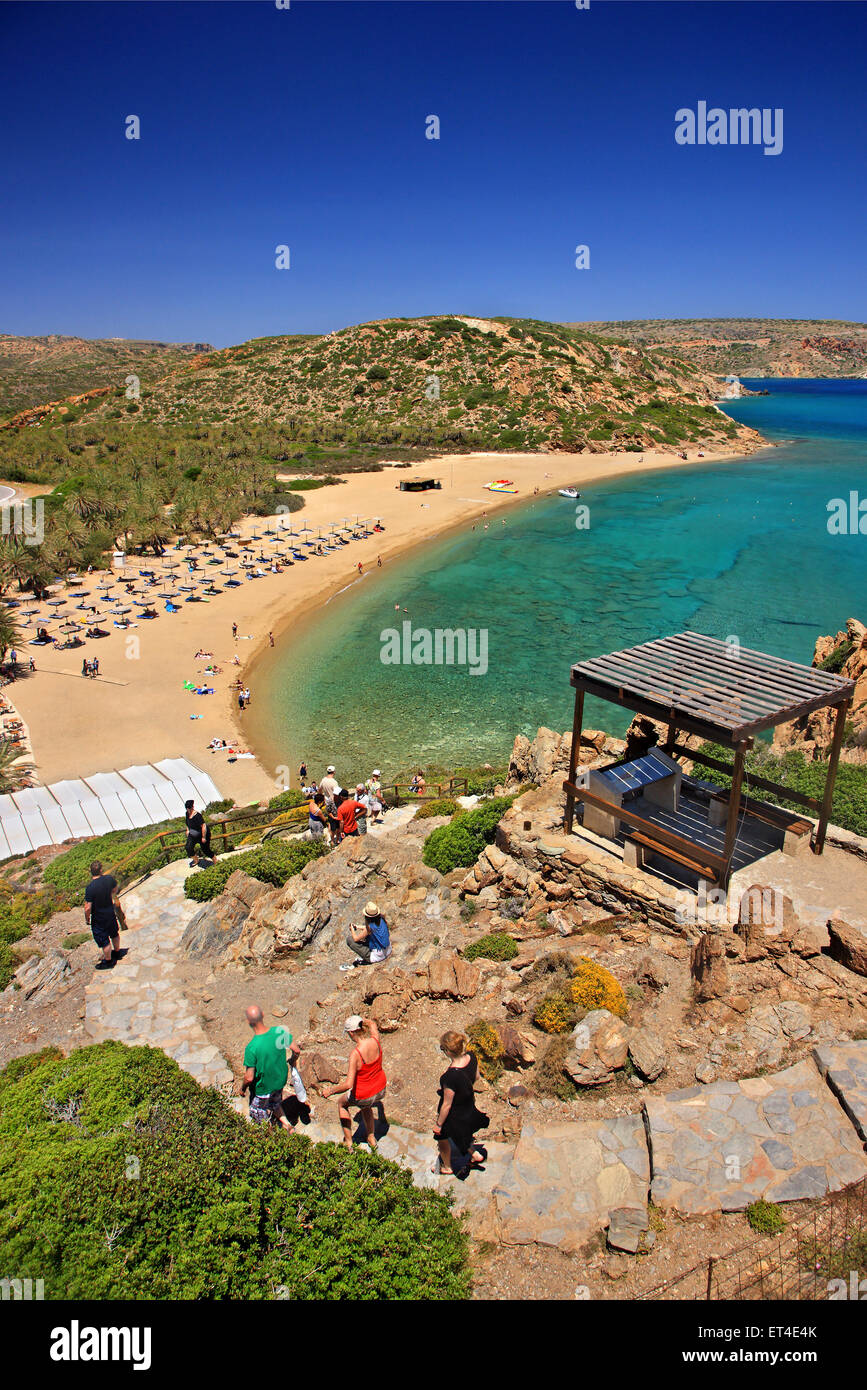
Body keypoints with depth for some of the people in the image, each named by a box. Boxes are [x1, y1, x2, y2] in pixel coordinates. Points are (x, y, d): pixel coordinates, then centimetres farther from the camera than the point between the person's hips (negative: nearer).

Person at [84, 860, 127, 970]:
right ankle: (117, 952, 49)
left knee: (103, 940, 14)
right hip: (111, 913, 6)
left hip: (99, 918, -6)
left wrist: (87, 919, -7)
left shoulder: (90, 888, -31)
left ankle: (108, 961, 31)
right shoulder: (109, 878, -16)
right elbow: (115, 889, 6)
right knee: (114, 933, 27)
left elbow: (87, 908, -25)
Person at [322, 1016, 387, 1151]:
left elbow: (348, 1084, -33)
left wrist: (330, 1091, -19)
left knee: (342, 1104, 28)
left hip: (364, 1096, -5)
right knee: (365, 1105, 39)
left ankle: (348, 1143, 34)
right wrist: (357, 1019, 3)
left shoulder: (355, 1054, -33)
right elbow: (371, 1023, 9)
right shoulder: (375, 1040, -17)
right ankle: (372, 1139, 46)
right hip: (381, 1089, 5)